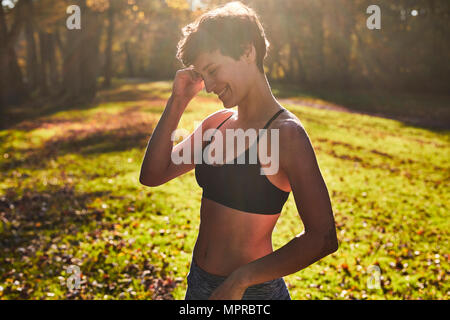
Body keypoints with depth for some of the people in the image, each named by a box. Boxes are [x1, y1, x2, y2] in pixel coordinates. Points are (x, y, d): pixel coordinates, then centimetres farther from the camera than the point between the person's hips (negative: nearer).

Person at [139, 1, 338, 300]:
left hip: (252, 291, -6)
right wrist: (177, 101, -3)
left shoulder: (285, 132, -18)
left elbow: (322, 238, -23)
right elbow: (153, 175, 3)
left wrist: (240, 280, -21)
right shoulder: (217, 123, 3)